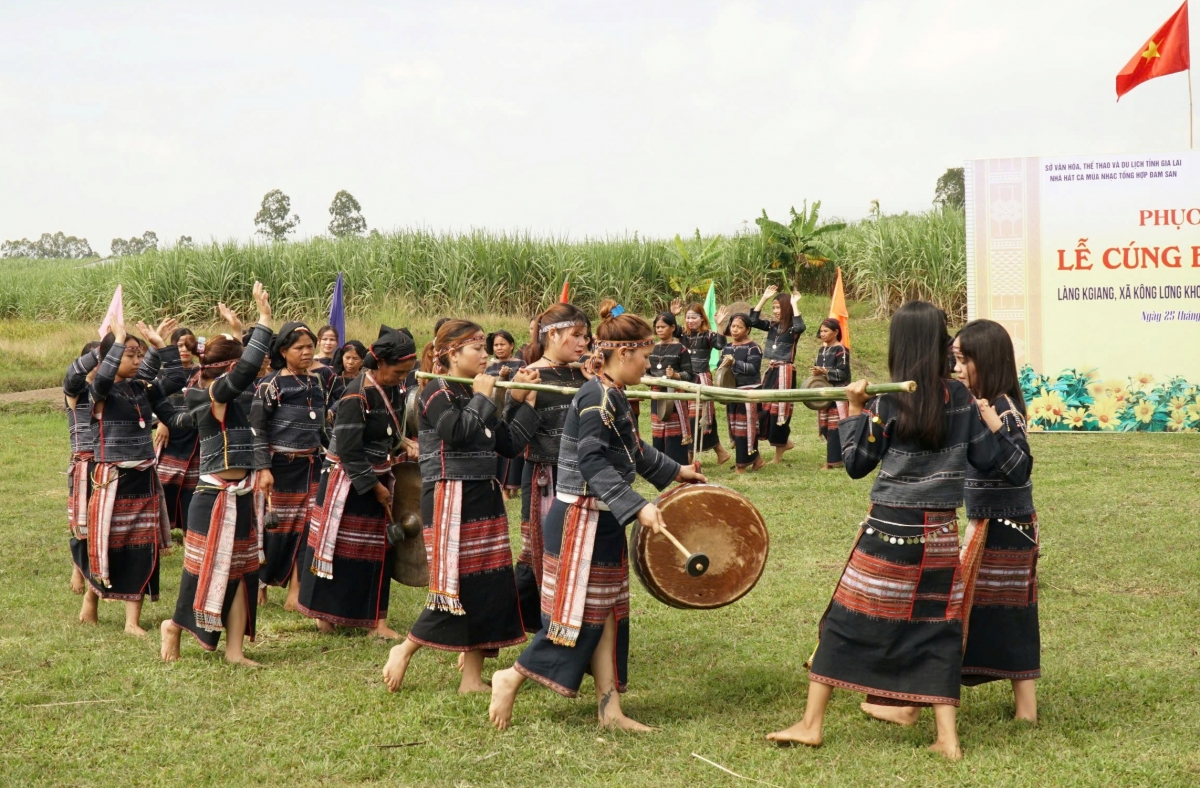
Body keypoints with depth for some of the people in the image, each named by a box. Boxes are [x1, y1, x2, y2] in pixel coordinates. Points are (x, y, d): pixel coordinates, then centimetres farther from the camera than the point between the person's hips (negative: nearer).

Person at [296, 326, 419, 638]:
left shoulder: (394, 390, 3)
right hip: (348, 483, -8)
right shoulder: (357, 396, -21)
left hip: (379, 479, 8)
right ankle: (324, 613, 15)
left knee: (377, 548, 8)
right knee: (339, 547, 1)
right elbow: (348, 450, -21)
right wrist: (374, 486, -16)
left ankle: (375, 620, 12)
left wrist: (403, 444, -5)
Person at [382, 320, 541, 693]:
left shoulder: (475, 395, 15)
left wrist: (520, 400, 7)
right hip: (449, 498, -8)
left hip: (484, 498, 8)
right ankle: (404, 649, 9)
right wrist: (482, 397, -12)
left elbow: (509, 444, 11)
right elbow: (458, 432, -25)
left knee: (491, 586, 5)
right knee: (457, 587, -10)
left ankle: (473, 676, 11)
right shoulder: (437, 393, -8)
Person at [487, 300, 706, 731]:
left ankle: (610, 708, 14)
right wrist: (638, 507, -31)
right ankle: (511, 678, 9)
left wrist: (675, 471, 38)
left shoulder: (614, 396, 12)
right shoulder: (597, 397, -18)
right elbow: (593, 463, -26)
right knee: (577, 612, -5)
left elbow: (632, 450, 28)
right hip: (581, 521, -10)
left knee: (607, 611, 10)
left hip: (602, 522, 10)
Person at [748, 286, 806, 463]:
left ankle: (779, 454, 10)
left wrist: (794, 305, -22)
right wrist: (764, 298, 3)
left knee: (780, 409, -1)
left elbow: (800, 327, -31)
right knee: (765, 408, 7)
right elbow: (753, 321, 6)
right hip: (771, 370, 7)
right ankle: (785, 442, 22)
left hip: (785, 372, -7)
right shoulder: (772, 326, 9)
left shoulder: (792, 328, -9)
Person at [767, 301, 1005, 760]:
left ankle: (811, 724, 10)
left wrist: (855, 411, 3)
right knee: (939, 628, 10)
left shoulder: (887, 402, -9)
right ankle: (947, 737, 7)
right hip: (941, 533, 3)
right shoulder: (961, 399, -1)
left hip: (888, 531, -3)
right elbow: (986, 459, 3)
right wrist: (983, 418, 17)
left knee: (847, 621, 6)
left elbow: (856, 464, -4)